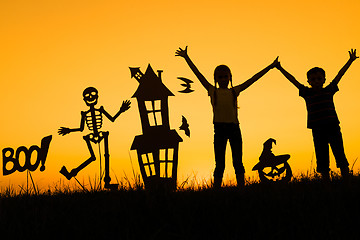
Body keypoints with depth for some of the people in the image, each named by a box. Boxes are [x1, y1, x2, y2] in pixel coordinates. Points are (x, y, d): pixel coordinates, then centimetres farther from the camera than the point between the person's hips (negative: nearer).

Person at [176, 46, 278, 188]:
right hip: (219, 128, -1)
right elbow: (198, 74, 4)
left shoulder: (234, 91, 10)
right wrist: (186, 57, 2)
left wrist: (270, 67, 8)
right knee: (219, 165, 2)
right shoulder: (213, 91, 6)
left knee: (238, 163, 4)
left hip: (234, 128, 1)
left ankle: (241, 189, 8)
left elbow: (253, 79, 9)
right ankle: (216, 190, 6)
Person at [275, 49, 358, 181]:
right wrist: (281, 69, 10)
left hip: (332, 126, 0)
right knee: (322, 158, 2)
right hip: (317, 129, 0)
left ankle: (346, 179, -3)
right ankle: (326, 182, 6)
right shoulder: (307, 93, 9)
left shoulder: (329, 90, 11)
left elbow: (339, 75, 14)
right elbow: (293, 80, 10)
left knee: (340, 154, -3)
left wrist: (350, 61, 18)